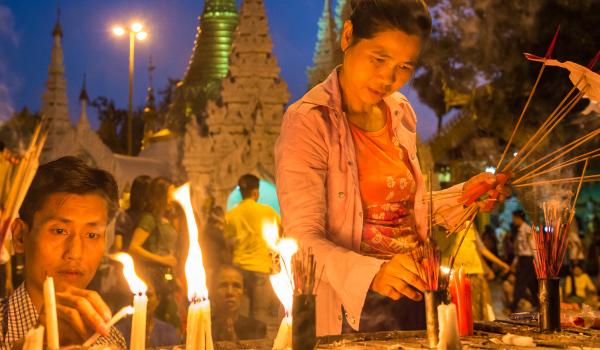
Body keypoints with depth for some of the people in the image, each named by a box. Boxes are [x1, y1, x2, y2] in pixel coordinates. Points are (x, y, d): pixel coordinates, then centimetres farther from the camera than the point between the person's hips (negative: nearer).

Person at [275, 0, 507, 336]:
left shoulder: (401, 113, 6)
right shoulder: (309, 121, -14)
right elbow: (304, 239, -20)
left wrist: (461, 197, 4)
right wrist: (371, 274, -35)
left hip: (414, 301, 6)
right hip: (353, 312, -6)